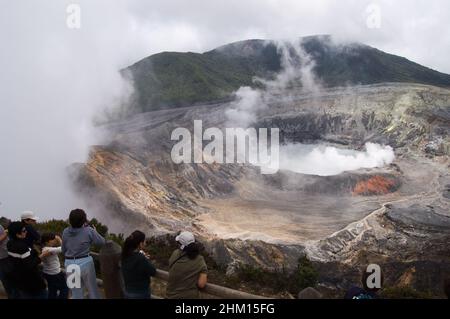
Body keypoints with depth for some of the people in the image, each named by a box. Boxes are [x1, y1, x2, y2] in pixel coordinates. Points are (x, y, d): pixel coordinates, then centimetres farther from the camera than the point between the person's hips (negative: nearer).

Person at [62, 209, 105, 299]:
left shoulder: (66, 232, -3)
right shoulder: (89, 231, -14)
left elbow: (63, 250, 8)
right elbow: (102, 242, -2)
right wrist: (94, 231, 13)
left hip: (69, 264, 3)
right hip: (85, 262, -3)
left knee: (76, 293, 14)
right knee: (93, 290, 15)